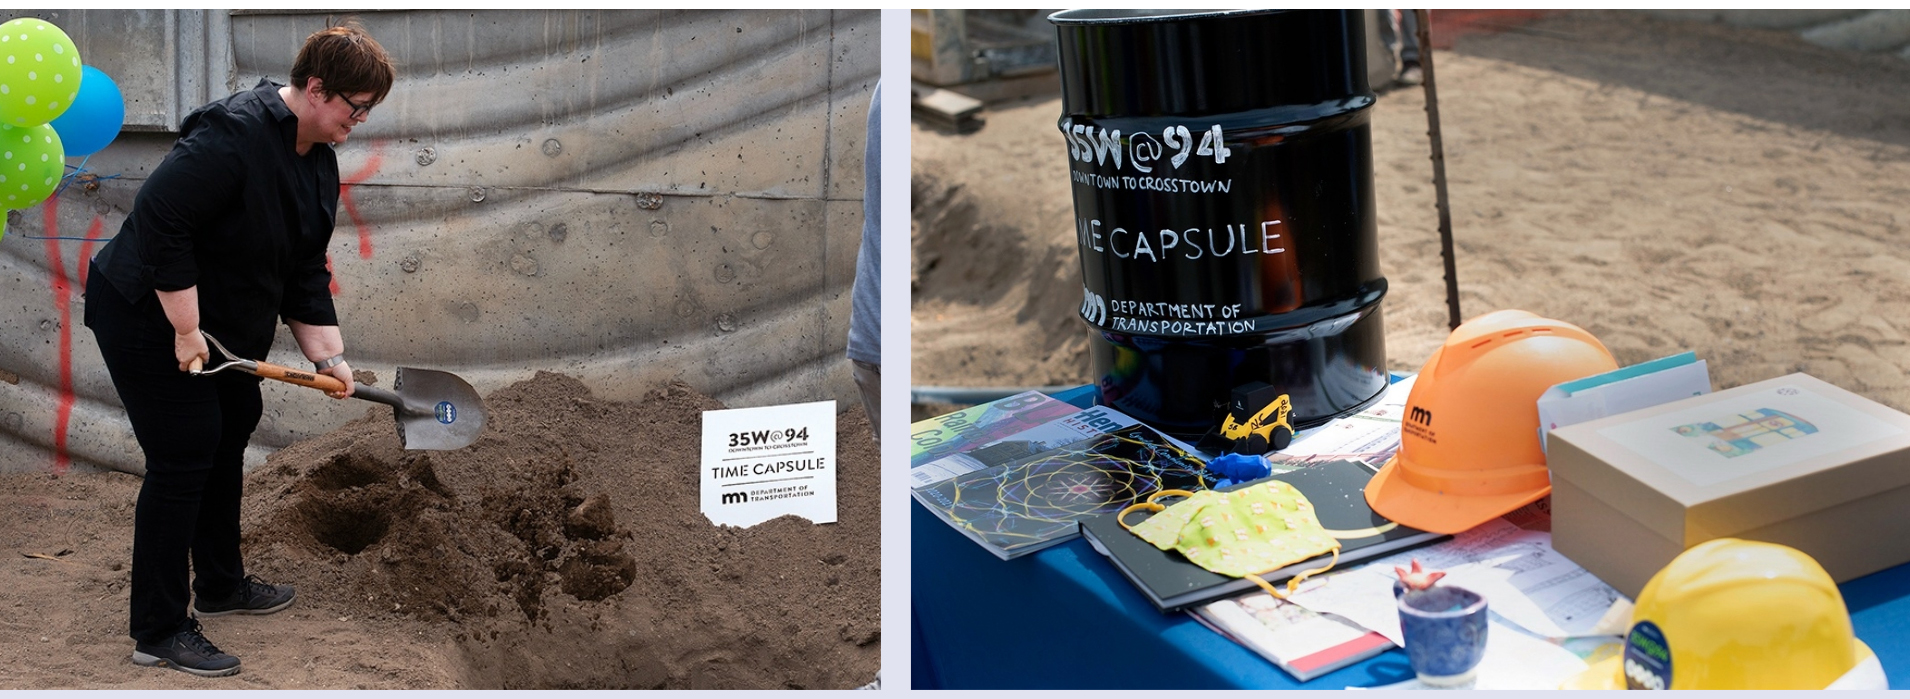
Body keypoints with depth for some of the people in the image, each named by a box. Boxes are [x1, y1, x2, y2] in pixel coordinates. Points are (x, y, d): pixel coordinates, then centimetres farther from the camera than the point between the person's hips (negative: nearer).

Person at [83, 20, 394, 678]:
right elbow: (160, 220, -32)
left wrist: (328, 356, 1)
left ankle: (220, 585, 34)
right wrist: (185, 328, -28)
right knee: (183, 458, -9)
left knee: (230, 433, 17)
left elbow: (305, 272, 7)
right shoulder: (236, 133, -28)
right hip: (149, 317, -10)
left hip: (223, 321, 10)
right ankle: (158, 632, 0)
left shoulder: (319, 162, 2)